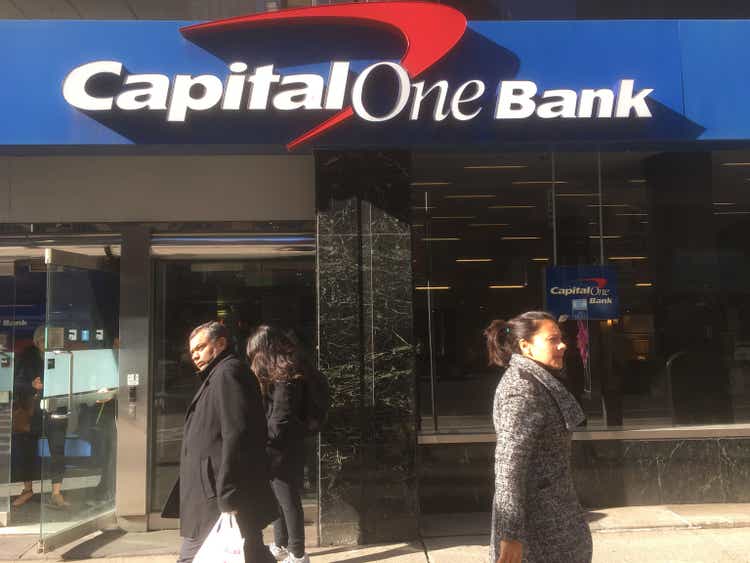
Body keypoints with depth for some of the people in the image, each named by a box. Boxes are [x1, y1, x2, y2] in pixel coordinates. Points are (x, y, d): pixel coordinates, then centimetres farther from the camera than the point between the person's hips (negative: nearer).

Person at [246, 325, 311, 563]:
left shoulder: (284, 375, -18)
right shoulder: (286, 371, 10)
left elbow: (280, 419, -19)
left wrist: (262, 444, -12)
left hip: (284, 451, -9)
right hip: (276, 450, 9)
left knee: (288, 499, 1)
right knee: (279, 497, 18)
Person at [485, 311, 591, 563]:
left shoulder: (535, 383, 11)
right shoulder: (522, 388, -20)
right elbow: (509, 465, -25)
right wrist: (511, 534, -26)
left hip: (549, 507, 10)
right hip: (536, 515, -10)